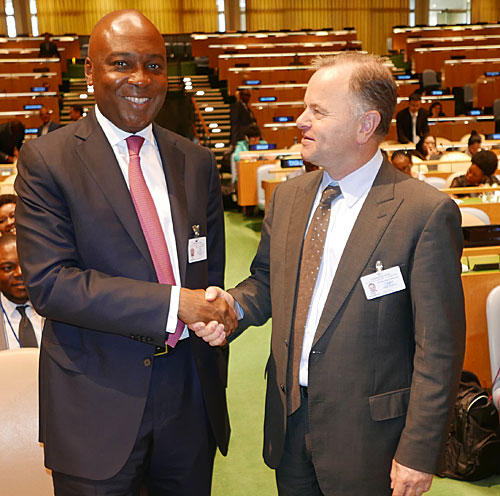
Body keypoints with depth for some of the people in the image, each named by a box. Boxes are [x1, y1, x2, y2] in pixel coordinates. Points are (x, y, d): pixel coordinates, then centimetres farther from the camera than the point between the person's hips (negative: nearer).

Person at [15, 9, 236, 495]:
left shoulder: (197, 162, 5)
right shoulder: (46, 159, -8)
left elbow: (212, 274, 10)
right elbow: (48, 283, -17)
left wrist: (215, 385, 12)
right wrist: (172, 304, -21)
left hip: (190, 397, 4)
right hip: (97, 404, -4)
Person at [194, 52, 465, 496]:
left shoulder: (427, 213, -17)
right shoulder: (287, 197, 2)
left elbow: (439, 348, -15)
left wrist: (419, 453, -14)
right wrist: (233, 304, -8)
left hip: (367, 433, -5)